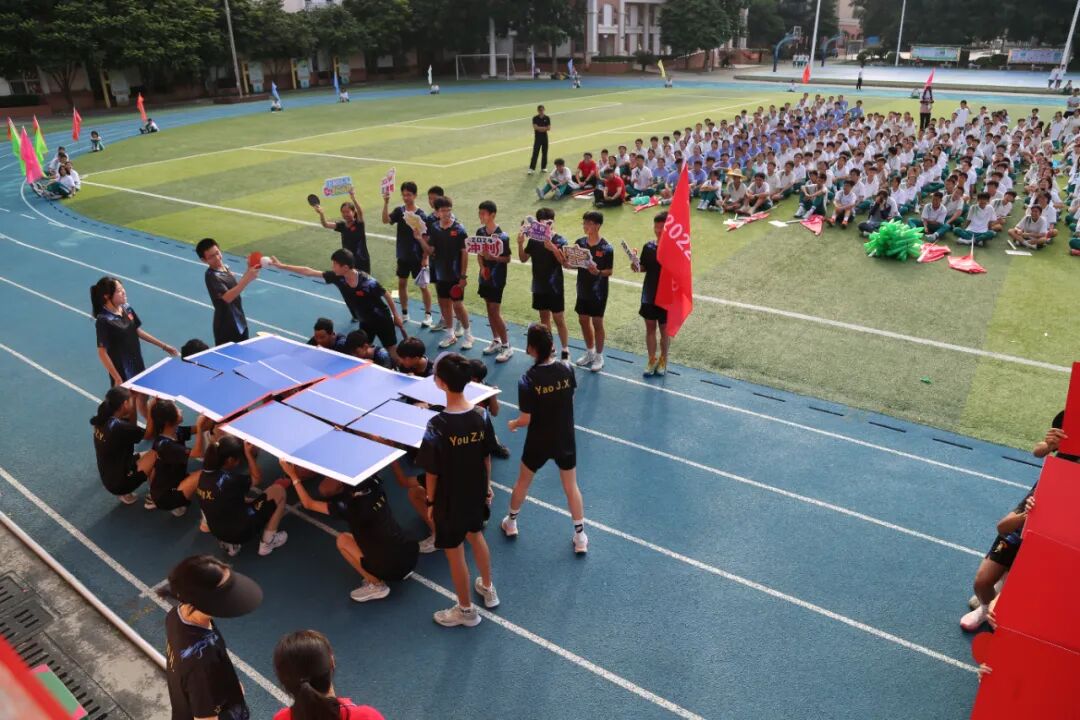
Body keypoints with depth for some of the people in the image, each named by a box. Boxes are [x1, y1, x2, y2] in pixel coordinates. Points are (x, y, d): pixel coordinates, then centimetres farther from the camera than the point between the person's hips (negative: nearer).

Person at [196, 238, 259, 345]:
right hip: (226, 327, -8)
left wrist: (248, 271, 2)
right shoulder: (211, 276, -22)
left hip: (240, 322, 8)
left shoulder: (225, 267, 4)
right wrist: (247, 279, -42)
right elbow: (227, 297, -35)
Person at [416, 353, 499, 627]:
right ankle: (488, 589, 50)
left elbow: (432, 473, -19)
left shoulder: (437, 426, -29)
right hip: (476, 494, 5)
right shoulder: (482, 416, -14)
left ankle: (466, 610, 35)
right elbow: (487, 458, -1)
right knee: (476, 537, 30)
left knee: (455, 554, 15)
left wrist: (431, 502, -3)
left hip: (449, 501, -5)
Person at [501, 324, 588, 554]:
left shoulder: (527, 380, -24)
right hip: (565, 440, 2)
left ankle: (511, 522, 44)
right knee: (571, 486, 17)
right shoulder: (567, 369, -14)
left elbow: (526, 419, -18)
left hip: (538, 442, -2)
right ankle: (580, 536, 25)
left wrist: (512, 424, 2)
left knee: (522, 482, 23)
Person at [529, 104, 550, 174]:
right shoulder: (535, 118, -4)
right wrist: (544, 128, -15)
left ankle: (543, 167, 19)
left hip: (545, 137, 2)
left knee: (545, 153, 7)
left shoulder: (547, 118, -1)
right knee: (535, 153, -6)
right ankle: (531, 168, -7)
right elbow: (535, 127, -15)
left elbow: (549, 128, -8)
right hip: (537, 137, -2)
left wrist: (539, 128, -15)